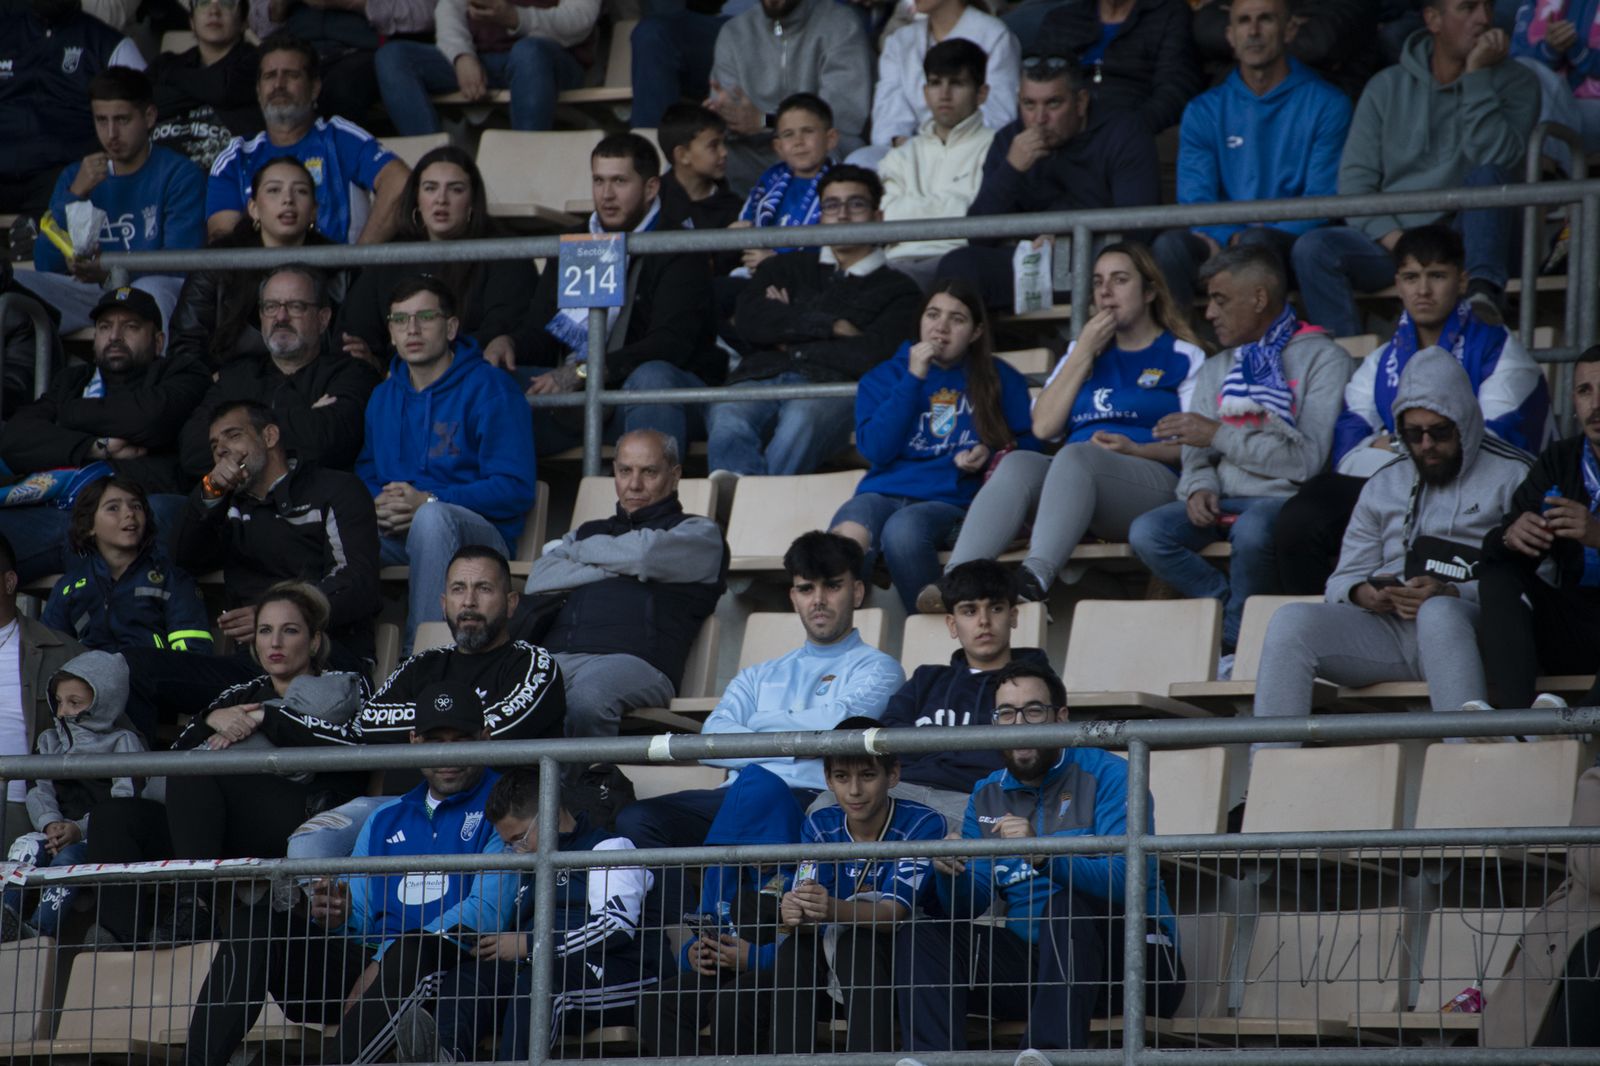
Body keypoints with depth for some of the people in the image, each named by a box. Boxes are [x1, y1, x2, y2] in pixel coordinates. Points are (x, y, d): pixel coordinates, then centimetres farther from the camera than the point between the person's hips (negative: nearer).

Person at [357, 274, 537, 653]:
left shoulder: (490, 390, 1)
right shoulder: (382, 398, 21)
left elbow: (515, 490, -8)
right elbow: (365, 474, 19)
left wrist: (427, 502, -18)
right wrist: (377, 505, -8)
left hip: (480, 531, -4)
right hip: (394, 535, 4)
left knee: (433, 517, -40)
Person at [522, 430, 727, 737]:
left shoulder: (698, 533, 21)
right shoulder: (589, 532, 36)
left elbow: (644, 553, -1)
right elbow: (537, 582, 17)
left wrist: (573, 551, 17)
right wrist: (616, 569, 7)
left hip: (632, 660, -4)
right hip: (554, 657, 4)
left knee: (586, 698, -42)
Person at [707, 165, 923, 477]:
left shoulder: (897, 290, 22)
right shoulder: (787, 268, 33)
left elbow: (872, 357, 3)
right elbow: (748, 320, 12)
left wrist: (792, 342, 10)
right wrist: (831, 326, 7)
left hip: (831, 386, -3)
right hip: (759, 379, 3)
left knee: (800, 420, -41)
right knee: (728, 421, -36)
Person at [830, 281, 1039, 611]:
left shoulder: (999, 380, 17)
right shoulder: (883, 377, 17)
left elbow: (1027, 444, 17)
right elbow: (876, 449, 2)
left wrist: (990, 454, -4)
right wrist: (913, 379, 0)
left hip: (951, 500, -1)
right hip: (884, 493, 1)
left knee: (903, 530, -38)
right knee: (849, 534, -37)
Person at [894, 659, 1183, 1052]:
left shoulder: (1108, 776, -6)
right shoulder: (987, 796, 13)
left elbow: (1130, 877, -21)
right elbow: (969, 905, 6)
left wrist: (1043, 854, -36)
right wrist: (951, 873, -18)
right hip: (1030, 958, 6)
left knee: (1069, 904, -35)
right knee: (919, 939, -9)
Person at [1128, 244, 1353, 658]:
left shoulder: (1322, 359, 1)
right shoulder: (1215, 371, 23)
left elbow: (1308, 458, -10)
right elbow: (1198, 457, 18)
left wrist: (1219, 434, -10)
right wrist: (1200, 488, -7)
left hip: (1284, 500, -6)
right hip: (1223, 501, 6)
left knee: (1252, 527, -39)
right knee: (1146, 532, -23)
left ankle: (1233, 639, -17)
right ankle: (1239, 611, -16)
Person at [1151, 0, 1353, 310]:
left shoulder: (1326, 105, 7)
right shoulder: (1204, 111, 16)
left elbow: (1323, 202, -2)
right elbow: (1194, 199, 6)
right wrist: (1224, 239, -18)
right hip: (1224, 243, 2)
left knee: (1257, 241, -38)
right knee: (1170, 244, -31)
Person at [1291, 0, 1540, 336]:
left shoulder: (1514, 81, 4)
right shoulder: (1388, 87, 11)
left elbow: (1496, 158, -13)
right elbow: (1354, 179, 5)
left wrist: (1476, 77, -14)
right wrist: (1390, 237, -12)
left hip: (1466, 243, -2)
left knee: (1486, 175, -30)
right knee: (1313, 248, -24)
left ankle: (1483, 293, -48)